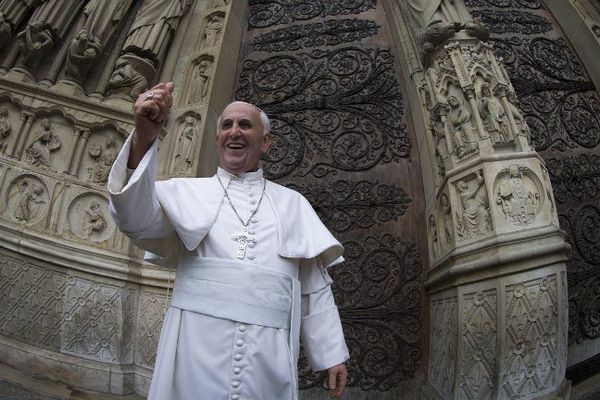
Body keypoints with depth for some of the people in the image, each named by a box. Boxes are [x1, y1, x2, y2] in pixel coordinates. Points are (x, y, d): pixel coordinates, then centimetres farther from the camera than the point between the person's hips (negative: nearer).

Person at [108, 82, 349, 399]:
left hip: (267, 359, 2)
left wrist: (332, 353, 7)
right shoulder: (189, 192, 9)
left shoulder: (292, 204, 13)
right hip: (195, 352, -1)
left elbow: (314, 287, 11)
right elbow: (137, 220, -10)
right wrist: (143, 137, -24)